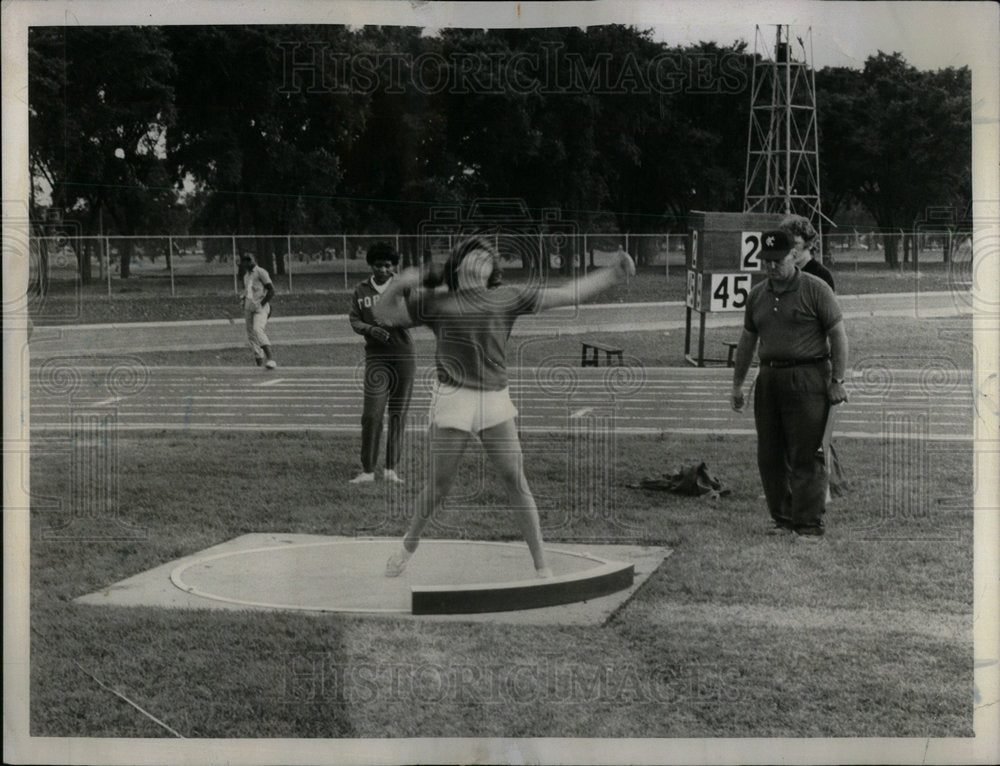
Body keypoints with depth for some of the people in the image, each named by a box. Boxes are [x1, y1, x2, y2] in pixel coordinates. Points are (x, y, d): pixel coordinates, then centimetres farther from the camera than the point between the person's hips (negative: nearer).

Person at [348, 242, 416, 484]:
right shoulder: (361, 291, 7)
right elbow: (354, 320, 6)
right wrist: (372, 330, -14)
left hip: (403, 355, 1)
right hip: (376, 357, 0)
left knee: (398, 414, 4)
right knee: (371, 415, -7)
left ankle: (391, 469, 12)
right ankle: (367, 470, 0)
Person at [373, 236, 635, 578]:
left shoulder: (508, 299, 12)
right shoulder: (435, 303, 9)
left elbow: (567, 294, 13)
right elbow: (384, 313, 13)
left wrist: (614, 274, 10)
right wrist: (399, 284, -6)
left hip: (496, 401, 1)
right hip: (453, 399, -1)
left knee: (516, 482, -3)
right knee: (439, 486, 3)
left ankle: (541, 565, 4)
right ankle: (408, 546, 30)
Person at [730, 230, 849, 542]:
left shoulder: (815, 289, -3)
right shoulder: (757, 295, 14)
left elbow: (838, 335, -3)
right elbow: (747, 341, 22)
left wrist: (837, 381, -9)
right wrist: (737, 384, 22)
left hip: (807, 378, -6)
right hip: (768, 379, 6)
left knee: (805, 457, -8)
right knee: (769, 457, 6)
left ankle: (809, 525, -3)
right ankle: (783, 519, 16)